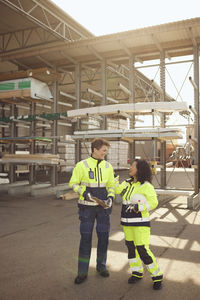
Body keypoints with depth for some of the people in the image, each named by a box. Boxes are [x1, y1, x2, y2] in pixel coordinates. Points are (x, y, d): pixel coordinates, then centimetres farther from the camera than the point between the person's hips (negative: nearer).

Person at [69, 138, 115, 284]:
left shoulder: (108, 166, 4)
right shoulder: (82, 165, -7)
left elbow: (111, 185, 12)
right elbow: (73, 183, -1)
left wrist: (111, 197, -6)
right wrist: (84, 192, -17)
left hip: (103, 207, 3)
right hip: (87, 207, -3)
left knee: (104, 236, 10)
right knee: (86, 237, 1)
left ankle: (101, 265, 30)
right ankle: (82, 272, 14)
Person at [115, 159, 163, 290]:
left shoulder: (146, 186, -14)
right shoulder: (128, 183, 6)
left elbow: (153, 203, -18)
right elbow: (116, 190, 5)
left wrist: (137, 208, -25)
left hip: (141, 222, -7)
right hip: (127, 222, 7)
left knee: (143, 250, -7)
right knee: (131, 247, 12)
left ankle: (157, 276, 11)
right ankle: (137, 273, 29)